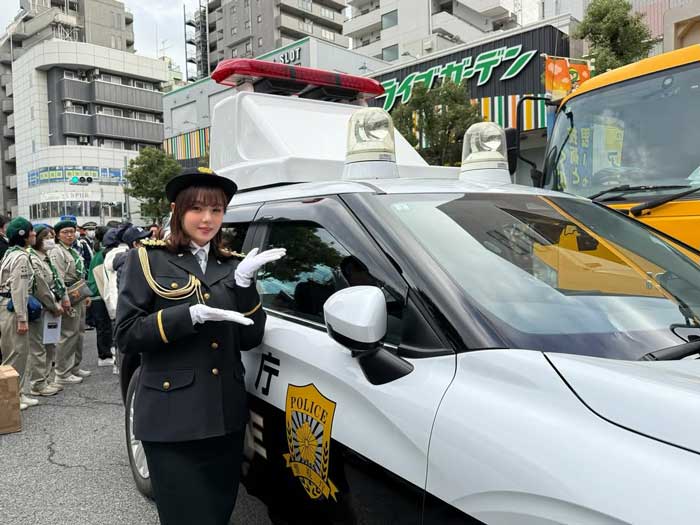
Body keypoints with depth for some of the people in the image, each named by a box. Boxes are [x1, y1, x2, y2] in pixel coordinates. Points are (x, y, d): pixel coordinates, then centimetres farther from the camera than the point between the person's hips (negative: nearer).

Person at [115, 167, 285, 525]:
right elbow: (126, 335, -9)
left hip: (227, 417, 4)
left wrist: (244, 281, -10)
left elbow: (249, 339, 2)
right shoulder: (148, 260, -1)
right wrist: (191, 314, -20)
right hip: (172, 420, -4)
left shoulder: (230, 266, 10)